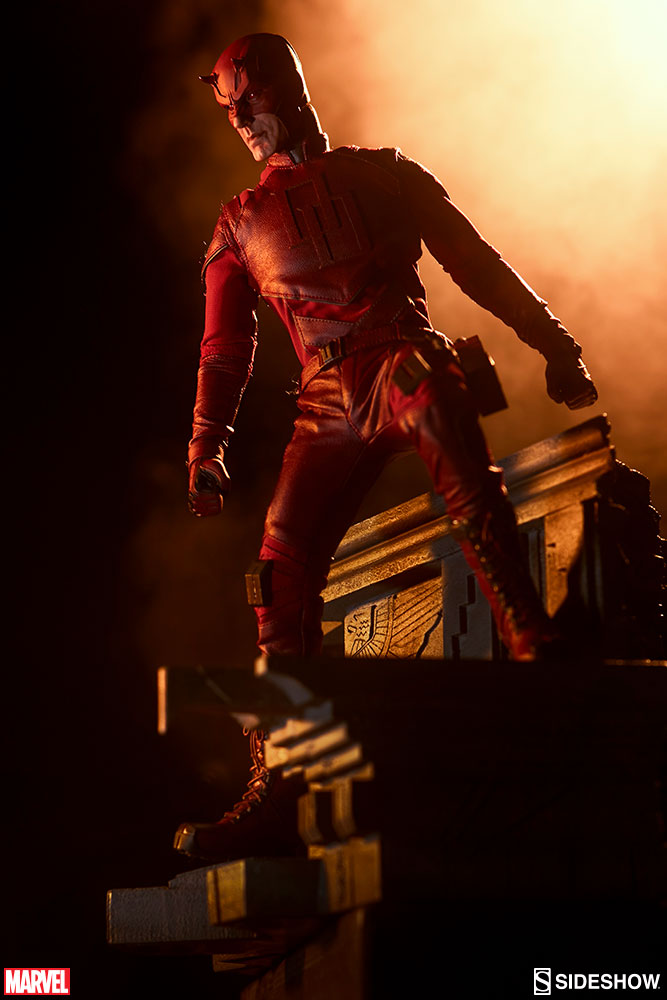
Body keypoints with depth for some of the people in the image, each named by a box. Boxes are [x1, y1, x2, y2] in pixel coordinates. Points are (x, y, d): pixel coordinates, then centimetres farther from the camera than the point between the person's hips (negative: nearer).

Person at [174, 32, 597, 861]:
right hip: (330, 404, 2)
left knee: (469, 491, -32)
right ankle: (274, 778, -7)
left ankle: (537, 659, -39)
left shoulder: (382, 176, 18)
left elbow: (475, 262, 17)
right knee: (283, 564, -10)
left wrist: (552, 343, 10)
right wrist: (206, 444, 11)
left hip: (409, 365, -2)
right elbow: (224, 348, 23)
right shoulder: (241, 226, 23)